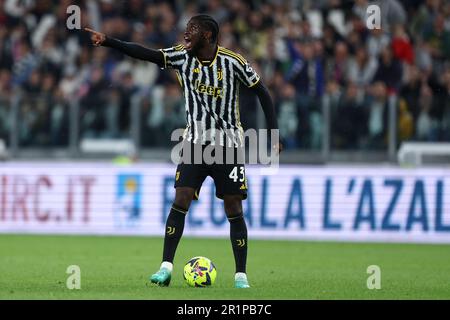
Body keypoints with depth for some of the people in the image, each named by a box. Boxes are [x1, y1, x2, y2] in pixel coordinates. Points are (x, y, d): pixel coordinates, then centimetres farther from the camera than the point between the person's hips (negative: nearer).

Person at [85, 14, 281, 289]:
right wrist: (108, 41, -25)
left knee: (234, 209, -1)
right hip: (195, 141, 2)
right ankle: (166, 267, -9)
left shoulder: (233, 62, -9)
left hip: (228, 144, -2)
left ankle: (241, 274, 7)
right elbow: (145, 53, -12)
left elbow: (262, 92, 0)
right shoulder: (182, 56, -2)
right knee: (180, 201, -11)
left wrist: (274, 133, -4)